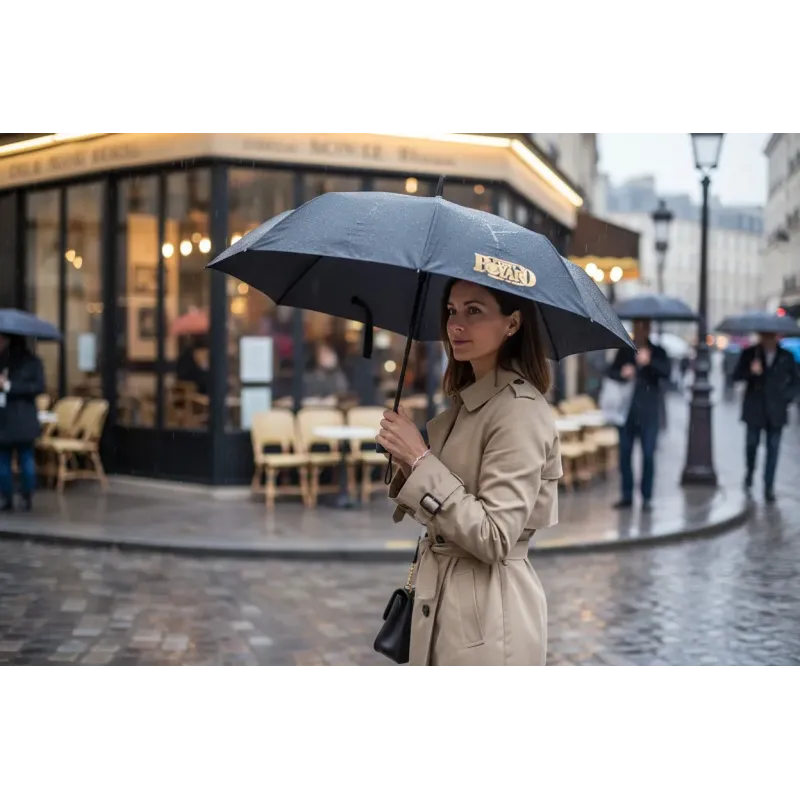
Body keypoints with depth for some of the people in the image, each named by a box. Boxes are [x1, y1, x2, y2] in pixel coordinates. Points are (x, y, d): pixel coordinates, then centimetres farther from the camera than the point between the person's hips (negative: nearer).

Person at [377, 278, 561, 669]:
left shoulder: (521, 410, -18)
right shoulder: (467, 401, 11)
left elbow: (495, 538, -22)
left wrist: (421, 461, -22)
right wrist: (407, 464, 1)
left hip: (488, 622, -9)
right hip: (441, 595, 9)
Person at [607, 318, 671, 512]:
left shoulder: (657, 351, 4)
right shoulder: (624, 351, 8)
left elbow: (666, 372, -12)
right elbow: (611, 372, 1)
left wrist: (649, 361, -29)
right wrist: (622, 373, -21)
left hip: (648, 411, -2)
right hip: (627, 410, 2)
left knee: (648, 455, -2)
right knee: (624, 453, 5)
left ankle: (647, 497, 5)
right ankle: (627, 495, 14)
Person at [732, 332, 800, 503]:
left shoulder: (786, 357, 4)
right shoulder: (749, 354, 1)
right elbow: (736, 376, -2)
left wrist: (786, 398, -1)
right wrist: (750, 371, -21)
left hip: (775, 412, 0)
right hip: (755, 410, 0)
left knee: (773, 449, -1)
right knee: (752, 444, 8)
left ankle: (769, 487, 2)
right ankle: (749, 473, 34)